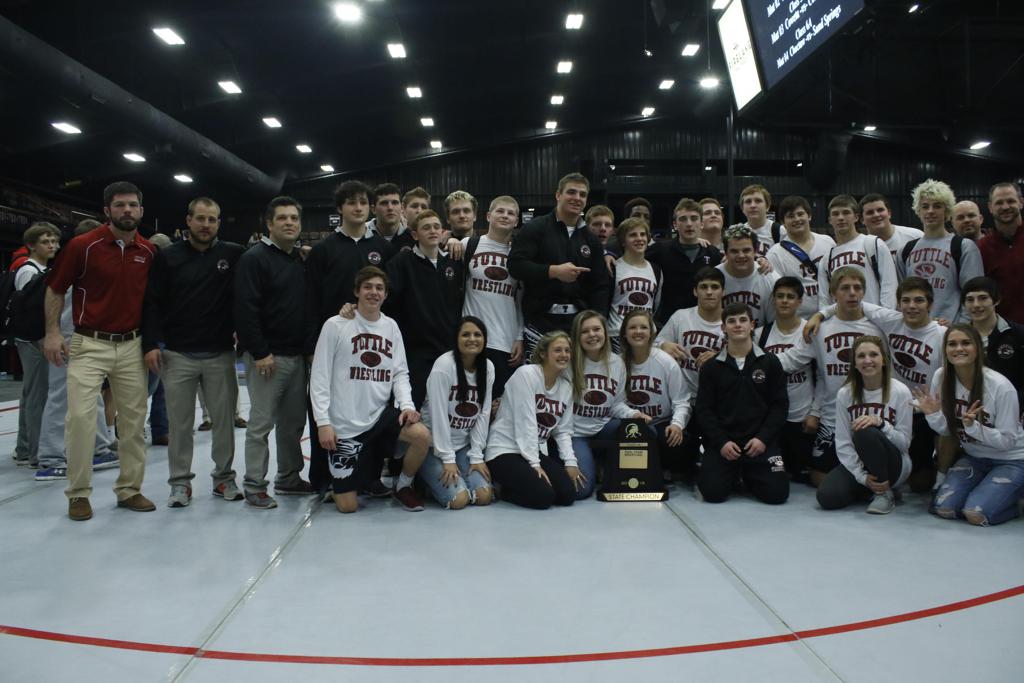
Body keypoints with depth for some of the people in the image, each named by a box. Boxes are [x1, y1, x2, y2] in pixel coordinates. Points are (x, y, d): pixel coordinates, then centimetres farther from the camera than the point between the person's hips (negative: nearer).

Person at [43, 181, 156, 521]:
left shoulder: (149, 251, 3)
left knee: (134, 419, 7)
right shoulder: (83, 245, -7)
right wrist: (53, 332, -7)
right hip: (89, 344, -4)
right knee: (81, 416, -10)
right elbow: (55, 289, 1)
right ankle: (78, 493, 6)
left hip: (132, 346, 4)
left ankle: (129, 489, 20)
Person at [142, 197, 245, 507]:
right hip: (178, 354, 0)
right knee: (180, 422, 6)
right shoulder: (168, 257, 2)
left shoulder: (233, 254, 3)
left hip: (220, 354, 1)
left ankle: (224, 476, 21)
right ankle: (180, 482, 17)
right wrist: (151, 344, -7)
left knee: (224, 418, 7)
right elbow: (152, 303, 1)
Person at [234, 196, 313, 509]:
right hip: (267, 356, -7)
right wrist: (259, 353, -19)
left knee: (293, 421, 13)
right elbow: (246, 309, -16)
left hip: (298, 355, 7)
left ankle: (289, 478, 25)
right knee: (261, 422, -1)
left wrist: (309, 348, 12)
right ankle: (254, 486, 9)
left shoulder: (301, 261, 15)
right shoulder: (254, 259, -9)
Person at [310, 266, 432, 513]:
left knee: (422, 436, -26)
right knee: (347, 506, -4)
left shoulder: (391, 326, 7)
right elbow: (319, 377, -6)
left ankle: (403, 486, 4)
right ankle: (337, 482, 34)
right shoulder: (335, 325, -6)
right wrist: (323, 422, -12)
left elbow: (400, 372, 7)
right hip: (344, 424, -3)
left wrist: (407, 404, -11)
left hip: (381, 414, 4)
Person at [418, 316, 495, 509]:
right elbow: (438, 414, -18)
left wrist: (476, 456, -5)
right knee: (458, 499, -19)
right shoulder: (444, 365, -18)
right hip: (435, 445, -5)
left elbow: (484, 414, 0)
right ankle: (426, 480, 10)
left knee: (484, 496, -12)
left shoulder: (488, 367, -1)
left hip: (463, 445, 5)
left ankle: (452, 476, 16)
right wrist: (448, 459, -17)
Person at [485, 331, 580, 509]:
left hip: (537, 452, 7)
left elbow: (563, 431, 9)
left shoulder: (566, 387, 7)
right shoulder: (526, 374, -14)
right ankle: (504, 488, 6)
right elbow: (525, 422, -19)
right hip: (505, 451, -7)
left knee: (568, 494, -10)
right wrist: (534, 464, -21)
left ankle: (517, 484, 13)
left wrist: (570, 462, -6)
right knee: (544, 496, -24)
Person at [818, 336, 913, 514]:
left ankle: (885, 493, -12)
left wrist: (880, 423, -29)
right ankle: (868, 489, 10)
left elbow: (904, 442, -10)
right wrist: (862, 477, -17)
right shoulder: (845, 393, -3)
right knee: (827, 496, -24)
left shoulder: (900, 392, -9)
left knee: (865, 432, -34)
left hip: (893, 465, -3)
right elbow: (842, 443, -6)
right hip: (856, 464, 3)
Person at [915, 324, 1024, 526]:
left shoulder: (1001, 386, -23)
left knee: (976, 514, -21)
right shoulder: (941, 378, -11)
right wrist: (933, 415, -21)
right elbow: (947, 430, 0)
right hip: (973, 457, 4)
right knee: (943, 508, -14)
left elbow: (1008, 441, -18)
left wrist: (973, 425, -33)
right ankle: (980, 491, 16)